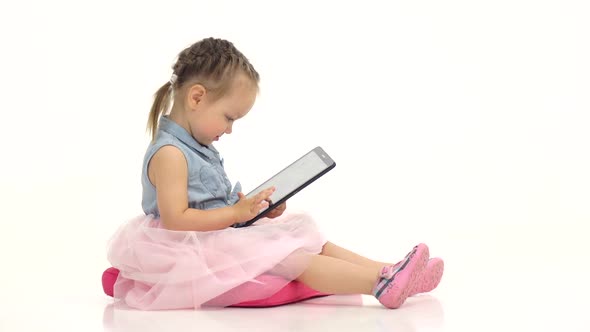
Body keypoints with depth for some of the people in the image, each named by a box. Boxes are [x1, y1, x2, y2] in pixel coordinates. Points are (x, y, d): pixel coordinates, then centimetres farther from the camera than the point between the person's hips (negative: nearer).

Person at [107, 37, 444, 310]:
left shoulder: (199, 147, 15)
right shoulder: (169, 154, -18)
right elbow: (175, 220, -25)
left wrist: (254, 207, 4)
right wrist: (236, 213, -23)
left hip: (226, 239, 11)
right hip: (200, 252, -11)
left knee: (305, 237, 1)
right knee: (290, 258, -21)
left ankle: (387, 272, -8)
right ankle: (381, 284, -27)